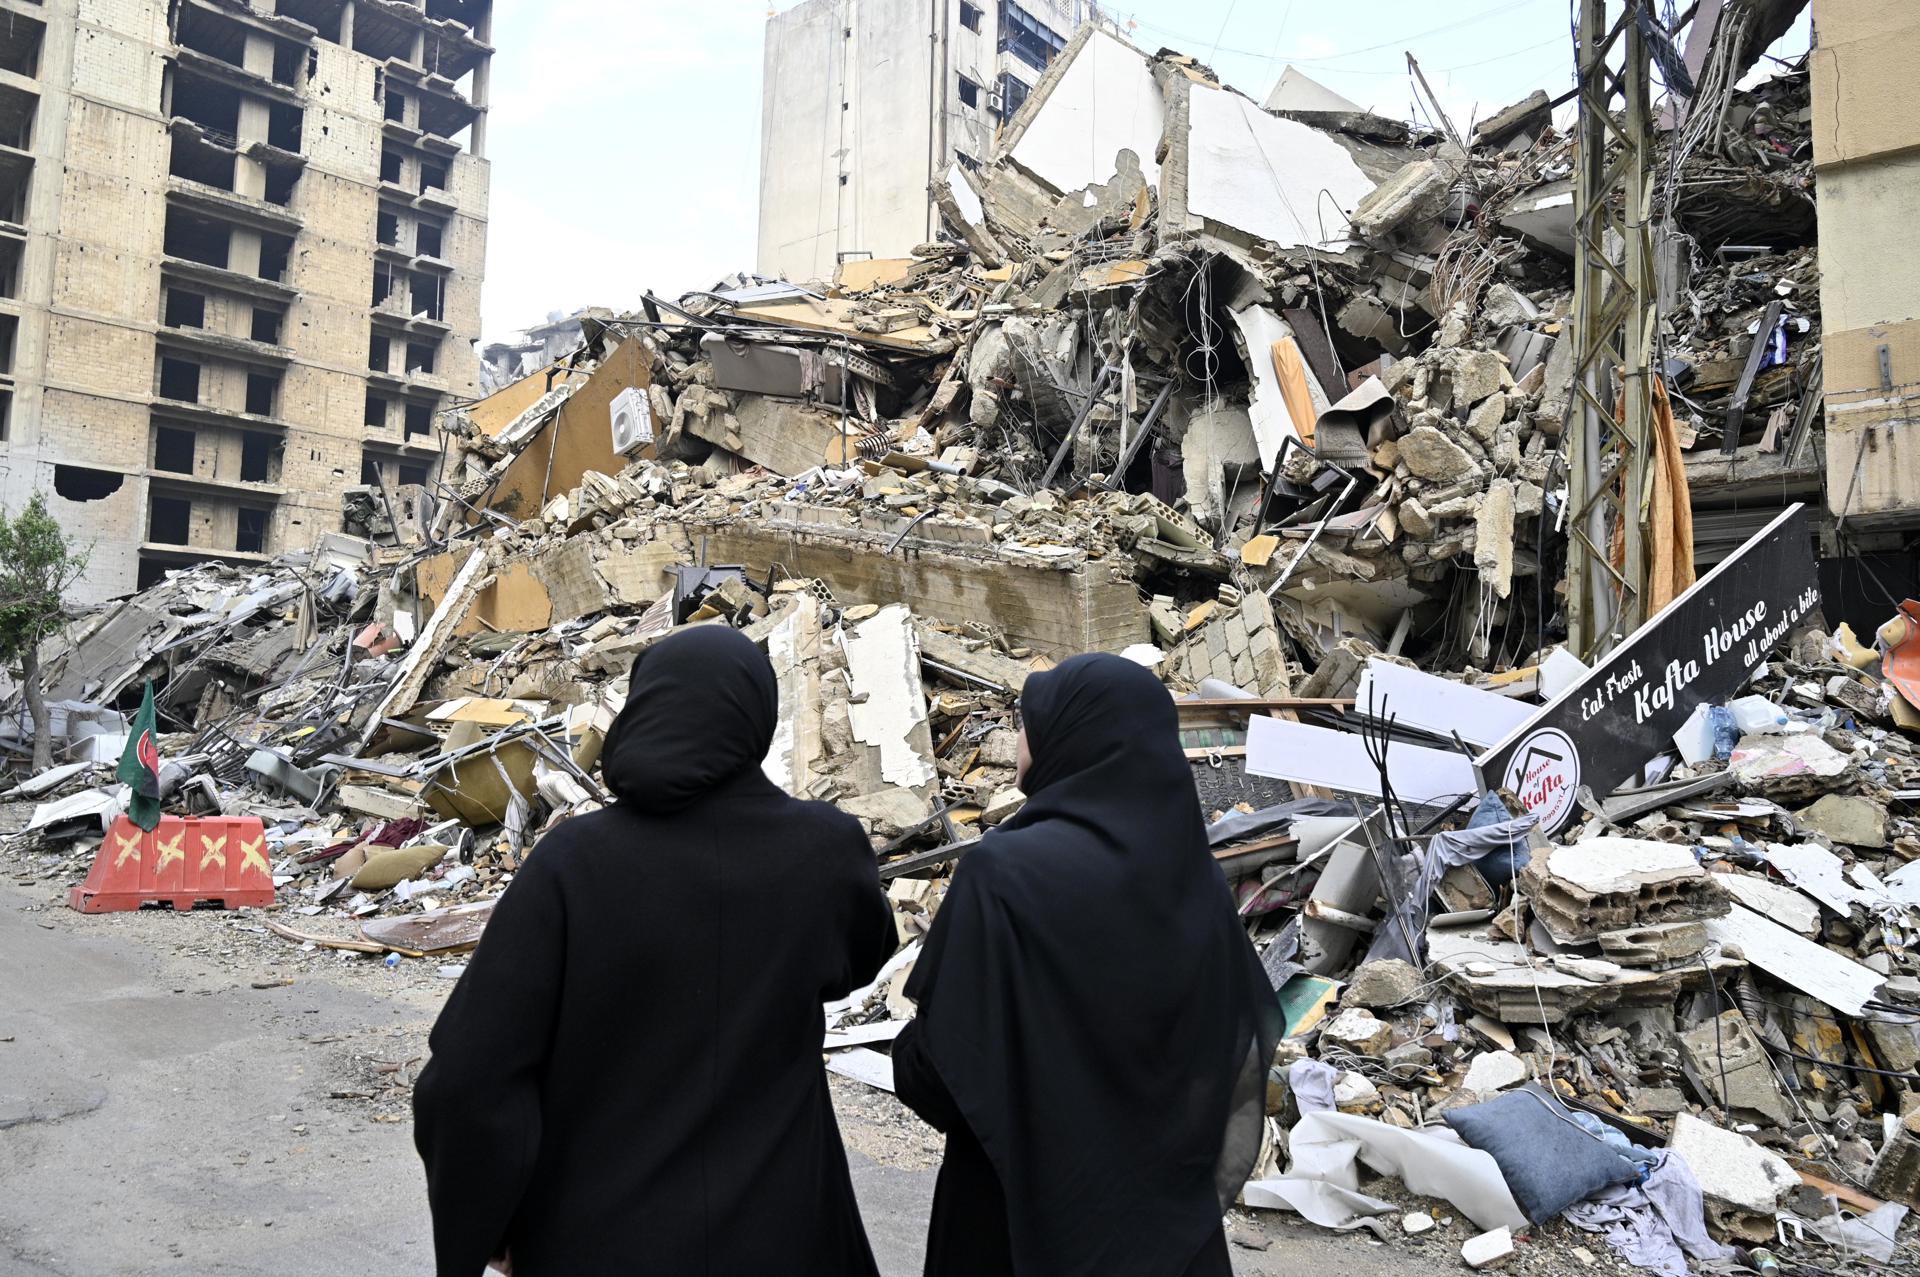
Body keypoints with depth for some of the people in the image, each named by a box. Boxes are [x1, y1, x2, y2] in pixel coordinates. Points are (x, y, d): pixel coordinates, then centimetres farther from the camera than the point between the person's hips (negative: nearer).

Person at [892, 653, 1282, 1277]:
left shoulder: (1006, 872, -23)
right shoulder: (1193, 873, -5)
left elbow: (941, 1063, -21)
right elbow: (1245, 1041, 2)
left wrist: (908, 1052, 1)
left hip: (1026, 1203, -5)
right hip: (1168, 1195, 5)